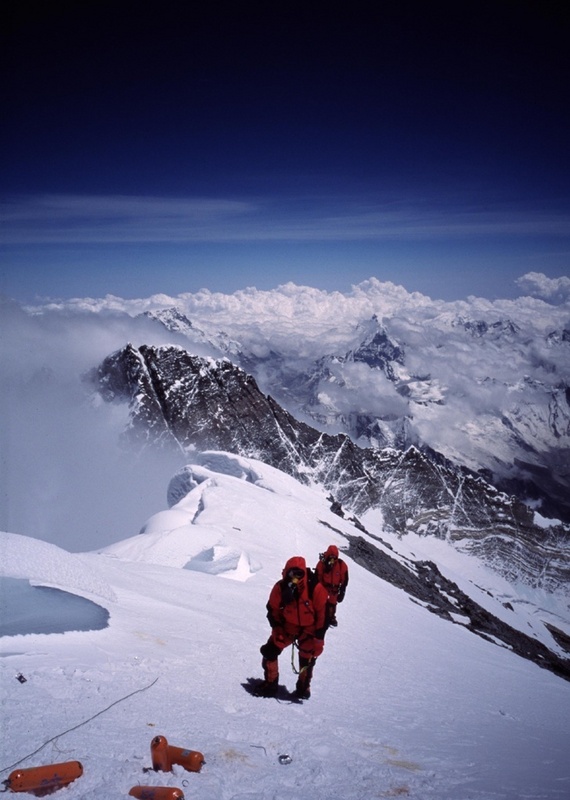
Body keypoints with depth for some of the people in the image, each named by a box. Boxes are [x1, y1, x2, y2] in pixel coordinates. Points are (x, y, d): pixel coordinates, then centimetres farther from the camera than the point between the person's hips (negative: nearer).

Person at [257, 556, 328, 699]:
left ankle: (303, 687, 35)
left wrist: (318, 641, -16)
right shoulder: (280, 588, -21)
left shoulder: (316, 589, -28)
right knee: (269, 651, -6)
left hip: (309, 629, -2)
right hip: (287, 627, 2)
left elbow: (323, 615, -19)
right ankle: (270, 684, 15)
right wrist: (278, 631, -13)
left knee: (307, 660, 9)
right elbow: (273, 610, -6)